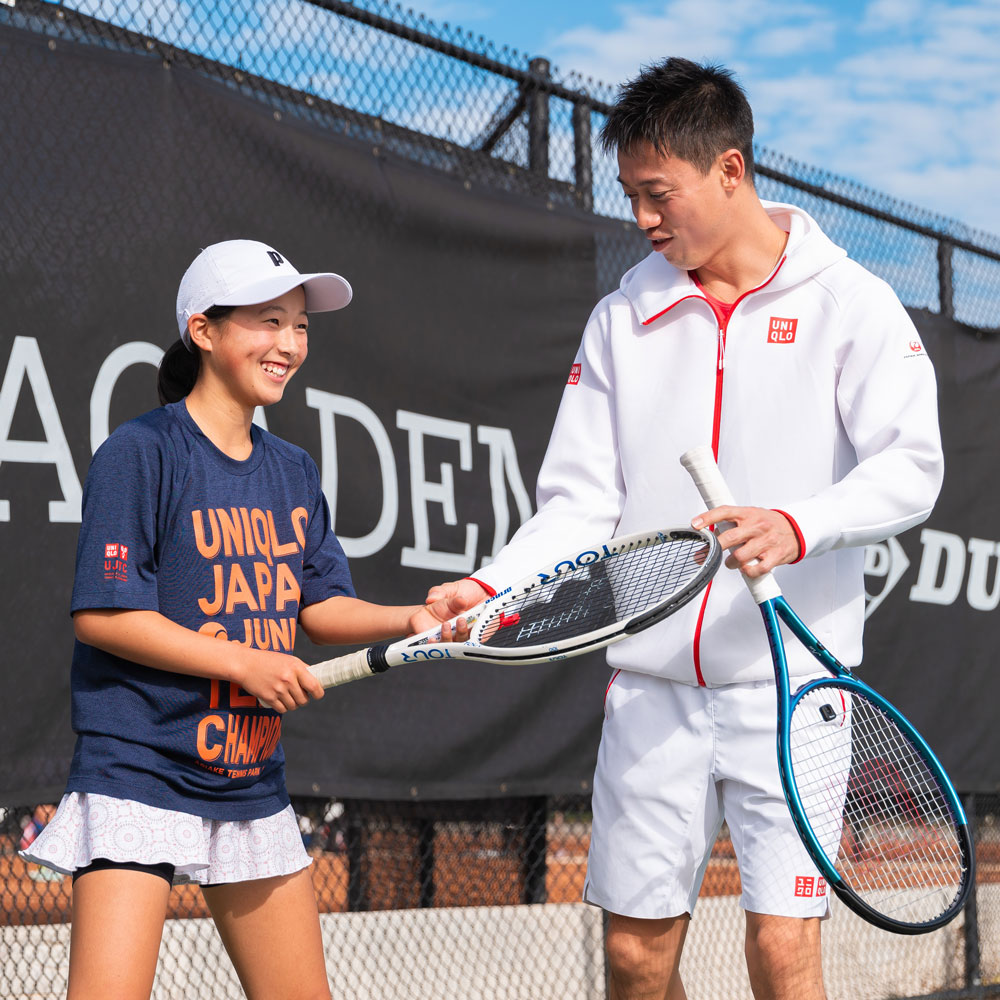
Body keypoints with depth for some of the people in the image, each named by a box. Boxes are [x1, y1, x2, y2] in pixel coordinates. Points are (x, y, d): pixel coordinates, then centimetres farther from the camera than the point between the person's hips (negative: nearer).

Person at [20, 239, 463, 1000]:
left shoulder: (294, 471, 12)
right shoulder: (140, 454, -10)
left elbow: (322, 604, 10)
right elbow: (101, 615, -14)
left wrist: (410, 621, -9)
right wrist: (244, 661, -18)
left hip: (253, 785, 7)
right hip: (138, 772, -7)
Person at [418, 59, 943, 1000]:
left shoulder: (850, 303, 1)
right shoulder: (621, 320, 11)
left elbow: (909, 465, -10)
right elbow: (580, 502, 9)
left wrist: (798, 526, -27)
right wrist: (494, 585, -8)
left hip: (787, 676, -3)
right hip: (650, 682, 3)